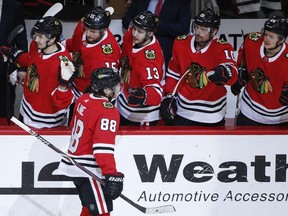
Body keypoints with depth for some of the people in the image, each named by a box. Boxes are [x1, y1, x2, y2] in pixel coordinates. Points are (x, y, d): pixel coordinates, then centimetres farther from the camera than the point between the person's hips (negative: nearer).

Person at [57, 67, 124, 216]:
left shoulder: (83, 100, 6)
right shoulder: (108, 111, -20)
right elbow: (103, 147, -27)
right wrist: (111, 175, -28)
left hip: (74, 164, 10)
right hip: (88, 170, -10)